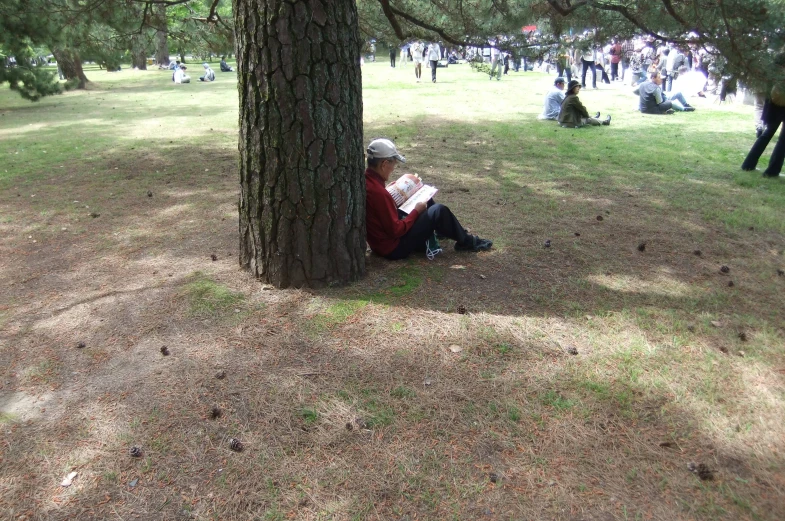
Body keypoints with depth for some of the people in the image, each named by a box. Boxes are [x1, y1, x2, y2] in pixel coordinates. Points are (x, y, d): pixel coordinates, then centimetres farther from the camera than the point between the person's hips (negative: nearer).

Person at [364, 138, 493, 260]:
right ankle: (466, 241, 13)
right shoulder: (378, 192, -32)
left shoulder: (367, 180, -4)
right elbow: (396, 230, -26)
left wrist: (393, 195, 3)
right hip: (393, 247, -10)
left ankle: (444, 230, 36)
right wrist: (416, 211, -13)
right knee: (439, 211, -9)